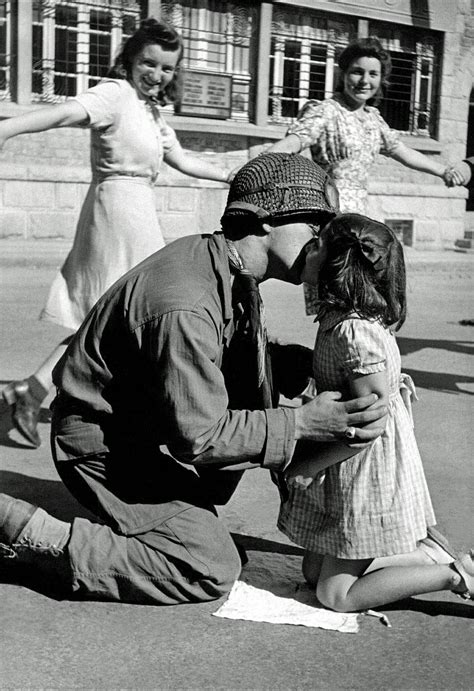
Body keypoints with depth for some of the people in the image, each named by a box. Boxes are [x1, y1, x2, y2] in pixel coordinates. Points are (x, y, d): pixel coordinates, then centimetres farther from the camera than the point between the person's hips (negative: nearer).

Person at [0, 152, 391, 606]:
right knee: (212, 572, -10)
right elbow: (198, 437, -29)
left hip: (154, 424, 9)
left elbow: (247, 359, 10)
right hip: (104, 444, -9)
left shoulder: (224, 267, -3)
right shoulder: (184, 308, -33)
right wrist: (302, 423, -28)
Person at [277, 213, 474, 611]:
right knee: (314, 572, 18)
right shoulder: (337, 319, 4)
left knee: (336, 593, 1)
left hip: (369, 473, -9)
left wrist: (311, 465, -19)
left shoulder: (353, 331, -25)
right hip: (348, 473, 9)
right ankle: (425, 555, 22)